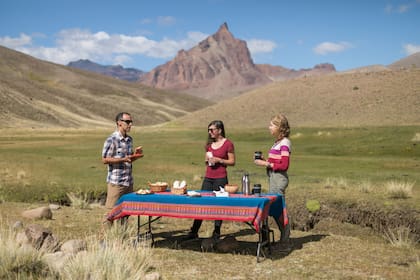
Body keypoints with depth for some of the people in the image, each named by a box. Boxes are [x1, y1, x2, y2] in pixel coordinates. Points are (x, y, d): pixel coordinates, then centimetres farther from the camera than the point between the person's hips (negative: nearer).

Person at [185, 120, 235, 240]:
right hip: (208, 177, 5)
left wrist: (219, 160, -16)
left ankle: (216, 232, 13)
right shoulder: (209, 144, 13)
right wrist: (207, 159, 0)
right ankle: (194, 231, 6)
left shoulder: (228, 144, -5)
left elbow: (232, 162, -5)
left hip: (220, 178, -5)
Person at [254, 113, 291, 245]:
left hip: (279, 178, -10)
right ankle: (284, 238, 21)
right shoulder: (277, 142, 13)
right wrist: (265, 160, 5)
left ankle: (284, 239, 5)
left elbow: (284, 166, -18)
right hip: (273, 177, 10)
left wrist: (266, 164, -16)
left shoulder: (284, 143, -14)